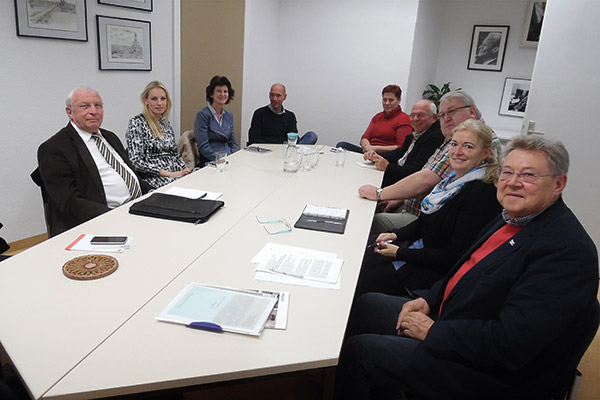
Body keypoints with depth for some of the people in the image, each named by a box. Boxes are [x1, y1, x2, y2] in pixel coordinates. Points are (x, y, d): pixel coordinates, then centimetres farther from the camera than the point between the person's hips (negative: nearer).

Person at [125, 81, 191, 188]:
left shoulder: (166, 123, 16)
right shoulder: (137, 123, -4)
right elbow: (135, 161, -13)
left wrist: (185, 169, 1)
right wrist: (168, 174, -16)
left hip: (177, 174, 7)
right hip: (154, 179, -7)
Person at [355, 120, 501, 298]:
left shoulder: (481, 193, -21)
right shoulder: (454, 178, 6)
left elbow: (455, 256, -21)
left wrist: (400, 253, -17)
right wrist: (396, 235, 0)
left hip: (436, 273, -8)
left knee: (360, 282, -13)